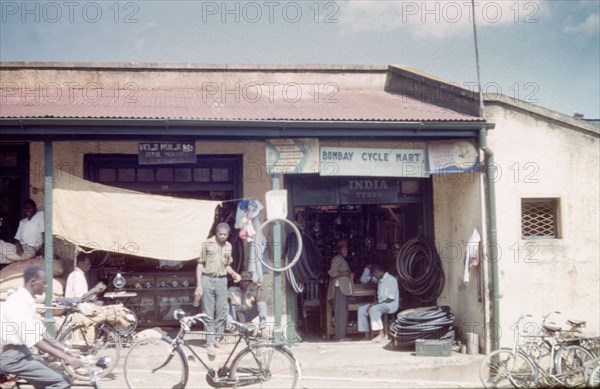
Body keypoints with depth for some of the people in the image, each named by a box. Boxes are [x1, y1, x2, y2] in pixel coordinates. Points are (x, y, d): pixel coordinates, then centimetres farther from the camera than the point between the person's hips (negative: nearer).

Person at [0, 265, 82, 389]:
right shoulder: (18, 302, -20)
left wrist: (66, 350, 7)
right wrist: (65, 357, -27)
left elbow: (41, 333, 15)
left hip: (22, 354, 10)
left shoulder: (27, 301, 12)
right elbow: (34, 340, -26)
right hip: (14, 357, -10)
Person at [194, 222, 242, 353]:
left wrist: (234, 273, 0)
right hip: (207, 280, -4)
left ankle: (216, 337, 18)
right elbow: (200, 264, -3)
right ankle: (210, 342, 3)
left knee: (222, 311, 4)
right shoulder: (207, 244, -4)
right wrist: (198, 285, -8)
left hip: (222, 280, 4)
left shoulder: (228, 246, 11)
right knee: (208, 313, -1)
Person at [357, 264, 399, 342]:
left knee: (373, 309, -35)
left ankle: (381, 335, -32)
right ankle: (366, 335, -10)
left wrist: (376, 304, -21)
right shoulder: (381, 281, 16)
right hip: (381, 304, 9)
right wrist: (374, 303, -2)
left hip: (391, 304, -9)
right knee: (361, 309, -4)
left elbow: (391, 298, -19)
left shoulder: (391, 279, -12)